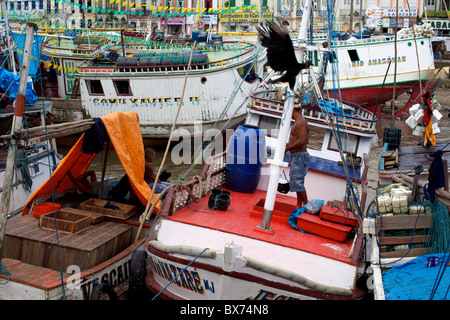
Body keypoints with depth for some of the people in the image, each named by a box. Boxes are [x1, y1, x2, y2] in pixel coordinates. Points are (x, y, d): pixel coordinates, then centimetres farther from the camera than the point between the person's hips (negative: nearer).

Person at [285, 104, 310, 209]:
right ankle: (299, 206, 17)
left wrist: (287, 148, -18)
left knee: (297, 181, -13)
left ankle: (306, 205, -9)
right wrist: (288, 144, 20)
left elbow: (302, 141, -26)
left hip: (299, 156, -11)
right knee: (296, 181, 13)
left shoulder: (300, 123, -16)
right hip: (296, 157, 11)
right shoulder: (301, 122, 17)